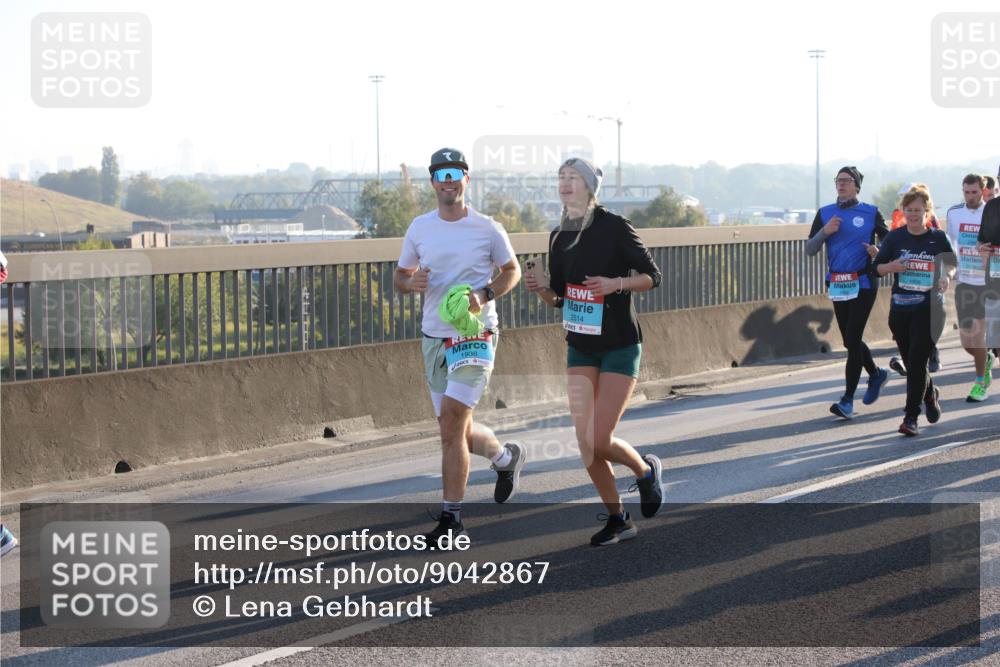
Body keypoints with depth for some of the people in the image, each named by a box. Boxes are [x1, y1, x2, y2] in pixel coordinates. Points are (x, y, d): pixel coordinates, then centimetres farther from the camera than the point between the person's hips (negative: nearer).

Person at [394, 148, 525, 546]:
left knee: (451, 423, -16)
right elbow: (400, 276, 14)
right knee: (457, 431, 10)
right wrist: (412, 283, -10)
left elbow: (512, 270, 8)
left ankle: (451, 516, -9)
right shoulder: (419, 228, 6)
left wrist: (485, 294, -11)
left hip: (476, 334, -5)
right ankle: (507, 457, 41)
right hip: (434, 338, 5)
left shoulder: (487, 229, -3)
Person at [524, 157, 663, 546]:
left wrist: (616, 283, -23)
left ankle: (646, 471, 21)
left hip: (619, 347, -5)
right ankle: (617, 519, 15)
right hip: (580, 349, 5)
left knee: (600, 441, -11)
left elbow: (651, 276, -6)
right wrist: (539, 288, -9)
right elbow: (559, 299, 12)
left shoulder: (614, 227, -11)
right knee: (586, 444, -1)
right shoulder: (560, 237, 5)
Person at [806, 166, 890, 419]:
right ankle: (876, 374, 39)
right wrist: (825, 232, -13)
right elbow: (809, 249, 4)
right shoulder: (825, 213, 8)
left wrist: (878, 251, -12)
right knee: (849, 340, 13)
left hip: (863, 283, -4)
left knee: (853, 338, -11)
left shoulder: (870, 213, 1)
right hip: (838, 284, 4)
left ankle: (848, 400, -11)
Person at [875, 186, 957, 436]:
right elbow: (877, 267, 7)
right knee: (911, 361, 12)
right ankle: (930, 395, 41)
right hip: (900, 308, 3)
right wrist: (892, 267, -14)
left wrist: (947, 276, -9)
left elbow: (951, 264, 13)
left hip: (929, 307, -3)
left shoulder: (938, 238, 1)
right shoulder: (895, 237, 4)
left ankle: (911, 417, -9)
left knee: (917, 361, -11)